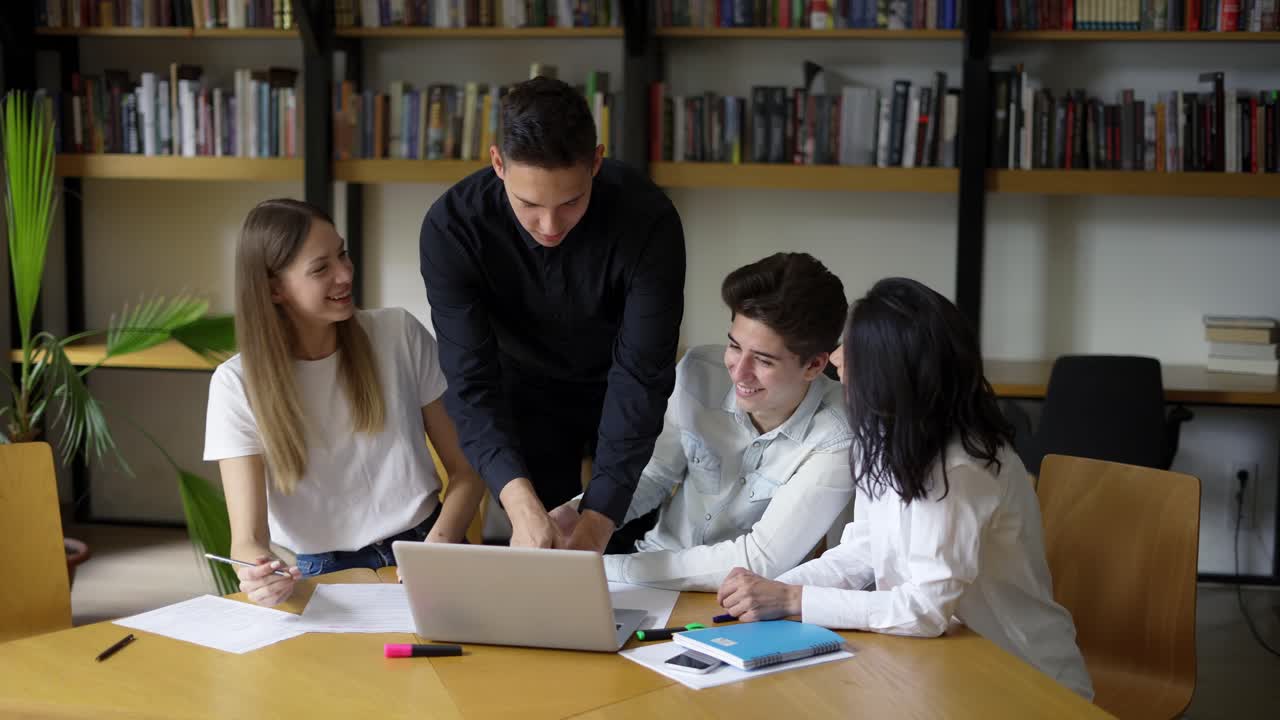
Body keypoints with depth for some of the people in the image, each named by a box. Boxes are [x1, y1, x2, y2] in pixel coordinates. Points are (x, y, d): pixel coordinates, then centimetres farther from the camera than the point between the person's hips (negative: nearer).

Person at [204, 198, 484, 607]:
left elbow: (466, 470, 5)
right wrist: (257, 571, -34)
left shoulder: (399, 334, 2)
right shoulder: (237, 385, -4)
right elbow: (247, 538, -9)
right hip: (319, 579, -2)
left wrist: (438, 544, -15)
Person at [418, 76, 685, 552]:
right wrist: (518, 499, -48)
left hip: (618, 391, 0)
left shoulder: (648, 218, -32)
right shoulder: (451, 227, -29)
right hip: (525, 392, 0)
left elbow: (640, 376, -32)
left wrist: (599, 520, -42)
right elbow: (471, 382, -31)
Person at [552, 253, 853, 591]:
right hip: (659, 569, 4)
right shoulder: (699, 372, -8)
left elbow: (757, 563, -22)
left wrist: (607, 566, -23)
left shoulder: (837, 438, -22)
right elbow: (655, 474, 5)